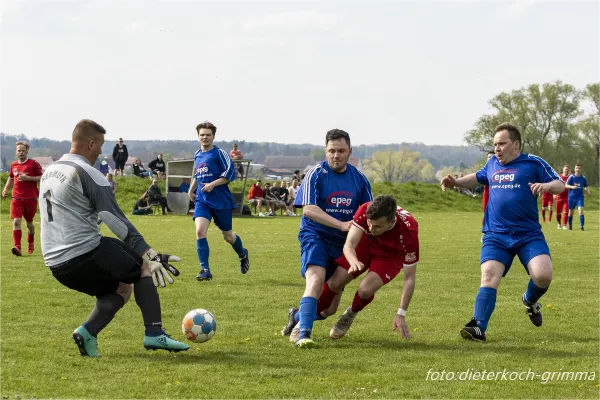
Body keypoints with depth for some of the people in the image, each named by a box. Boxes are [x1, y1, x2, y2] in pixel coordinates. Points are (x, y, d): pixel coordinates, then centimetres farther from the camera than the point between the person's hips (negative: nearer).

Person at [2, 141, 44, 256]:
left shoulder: (34, 163, -4)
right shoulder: (13, 165, 10)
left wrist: (28, 178, -17)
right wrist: (6, 189, 13)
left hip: (31, 198, -2)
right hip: (17, 198, 2)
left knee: (29, 223, 13)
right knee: (16, 221, -16)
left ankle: (30, 243, 39)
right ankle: (17, 247, -24)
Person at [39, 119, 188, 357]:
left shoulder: (49, 172, 17)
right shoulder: (86, 173, -10)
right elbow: (117, 221, -16)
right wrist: (150, 255, -18)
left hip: (55, 263, 8)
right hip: (85, 254, -8)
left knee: (121, 288, 23)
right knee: (144, 266, 9)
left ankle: (87, 332, 1)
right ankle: (154, 334, -1)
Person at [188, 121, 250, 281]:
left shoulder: (219, 153, -7)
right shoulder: (197, 155, 12)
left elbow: (231, 173, -14)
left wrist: (213, 184, -20)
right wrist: (192, 189, 18)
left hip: (221, 201, -4)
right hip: (202, 200, 4)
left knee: (227, 235, 10)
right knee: (200, 231, -18)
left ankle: (243, 255, 42)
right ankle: (205, 270, -15)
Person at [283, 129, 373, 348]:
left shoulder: (359, 179, 5)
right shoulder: (316, 174, -9)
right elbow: (308, 209, -18)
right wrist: (342, 225, -26)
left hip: (343, 242, 5)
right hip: (315, 236, -5)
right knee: (316, 280, -30)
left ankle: (298, 316, 37)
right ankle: (304, 334, -32)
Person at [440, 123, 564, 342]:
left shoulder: (533, 163, 0)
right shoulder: (492, 164, 13)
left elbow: (560, 185, 1)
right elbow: (478, 177, 33)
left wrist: (546, 185, -21)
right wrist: (456, 182, 17)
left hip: (529, 235, -3)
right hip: (496, 236, 3)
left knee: (543, 275, -19)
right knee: (489, 276, -17)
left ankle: (530, 301, 16)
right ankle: (478, 327, -25)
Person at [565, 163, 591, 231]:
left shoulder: (583, 178, 4)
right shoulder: (571, 177, -4)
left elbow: (586, 186, 13)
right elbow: (566, 185, -9)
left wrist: (588, 192, -7)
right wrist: (572, 187, -29)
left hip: (580, 197, 0)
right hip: (572, 197, 0)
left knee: (580, 210, -16)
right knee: (571, 212, 7)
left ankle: (581, 226, -17)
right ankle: (570, 226, 24)